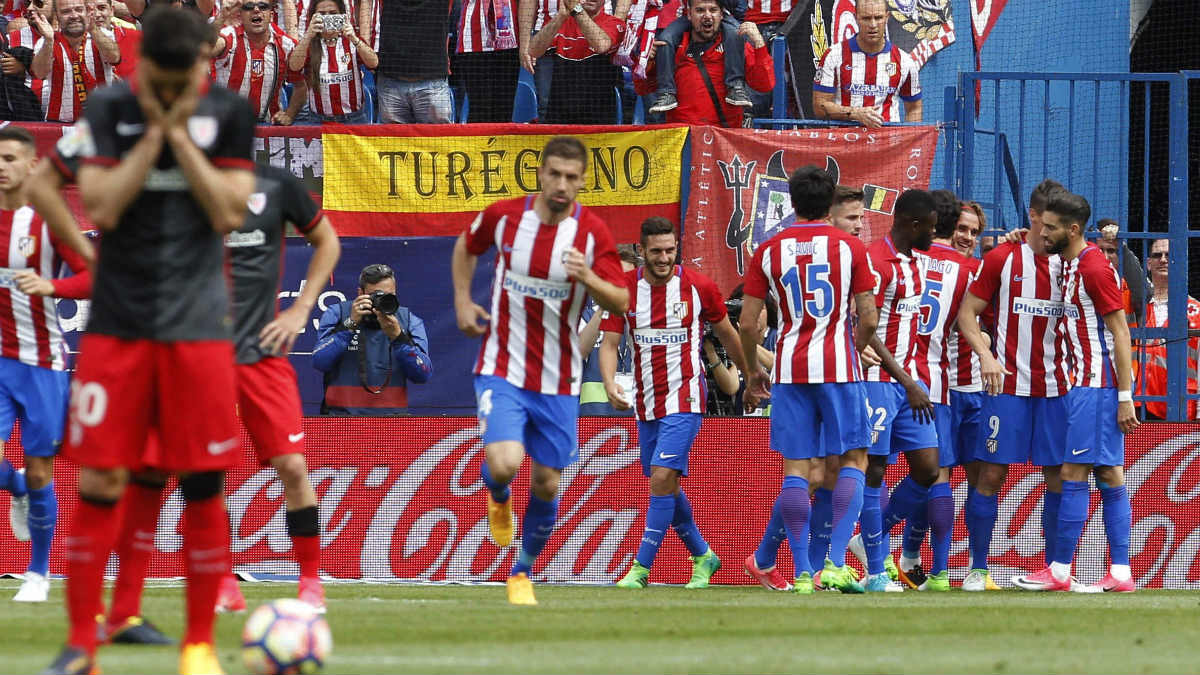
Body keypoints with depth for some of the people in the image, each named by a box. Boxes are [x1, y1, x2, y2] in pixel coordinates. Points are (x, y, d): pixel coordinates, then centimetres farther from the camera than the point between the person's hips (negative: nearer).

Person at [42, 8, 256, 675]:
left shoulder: (228, 113, 2)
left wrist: (179, 133, -10)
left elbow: (227, 212, -6)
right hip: (118, 320, 0)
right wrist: (154, 132, -12)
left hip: (197, 324, 0)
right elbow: (101, 206, -9)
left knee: (202, 482, -2)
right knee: (99, 480, -4)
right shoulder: (109, 108, 0)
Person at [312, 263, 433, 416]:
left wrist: (397, 335, -16)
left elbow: (423, 375, -4)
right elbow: (319, 362, -10)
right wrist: (350, 324, -15)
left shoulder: (410, 322, 7)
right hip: (342, 413, -1)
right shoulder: (336, 314, 3)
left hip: (391, 414, 1)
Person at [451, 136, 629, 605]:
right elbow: (466, 247, 17)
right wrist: (462, 302, 7)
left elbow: (620, 303, -12)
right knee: (505, 463, -22)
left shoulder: (592, 233, -8)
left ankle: (523, 573, 30)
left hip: (558, 381, 1)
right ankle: (497, 497, 17)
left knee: (546, 485, 6)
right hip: (502, 370, -1)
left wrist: (589, 279, -32)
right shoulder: (504, 216, -5)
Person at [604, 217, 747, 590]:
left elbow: (727, 333, 9)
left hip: (684, 400, -4)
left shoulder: (698, 286, -6)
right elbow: (609, 342, -3)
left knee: (662, 477, -17)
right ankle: (702, 556, 32)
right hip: (646, 403, 4)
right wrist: (610, 384, -22)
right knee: (664, 485, 13)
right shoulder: (625, 288, -2)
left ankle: (642, 567, -14)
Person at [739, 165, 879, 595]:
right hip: (838, 366, -2)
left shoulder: (769, 250, 6)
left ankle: (802, 572, 0)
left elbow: (747, 324, 5)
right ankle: (836, 563, -10)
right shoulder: (850, 248, 0)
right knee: (854, 459, 4)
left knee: (795, 467, 4)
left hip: (790, 367, 2)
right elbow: (868, 319, -2)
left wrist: (752, 373, 18)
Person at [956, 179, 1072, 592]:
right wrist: (985, 354, -15)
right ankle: (978, 568, 2)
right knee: (992, 472, -5)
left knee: (1059, 476, 0)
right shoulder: (1002, 259, 1)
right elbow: (967, 313, 1)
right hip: (1008, 384, -3)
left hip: (1056, 386, 3)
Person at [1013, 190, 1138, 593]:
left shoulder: (1095, 268, -13)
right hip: (1085, 382, 9)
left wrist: (1125, 396, -18)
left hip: (1096, 387, -9)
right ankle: (1120, 573, 5)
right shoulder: (1070, 265, 14)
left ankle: (1059, 571, -7)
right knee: (1109, 477, 6)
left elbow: (1120, 331, -15)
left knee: (1074, 474, -8)